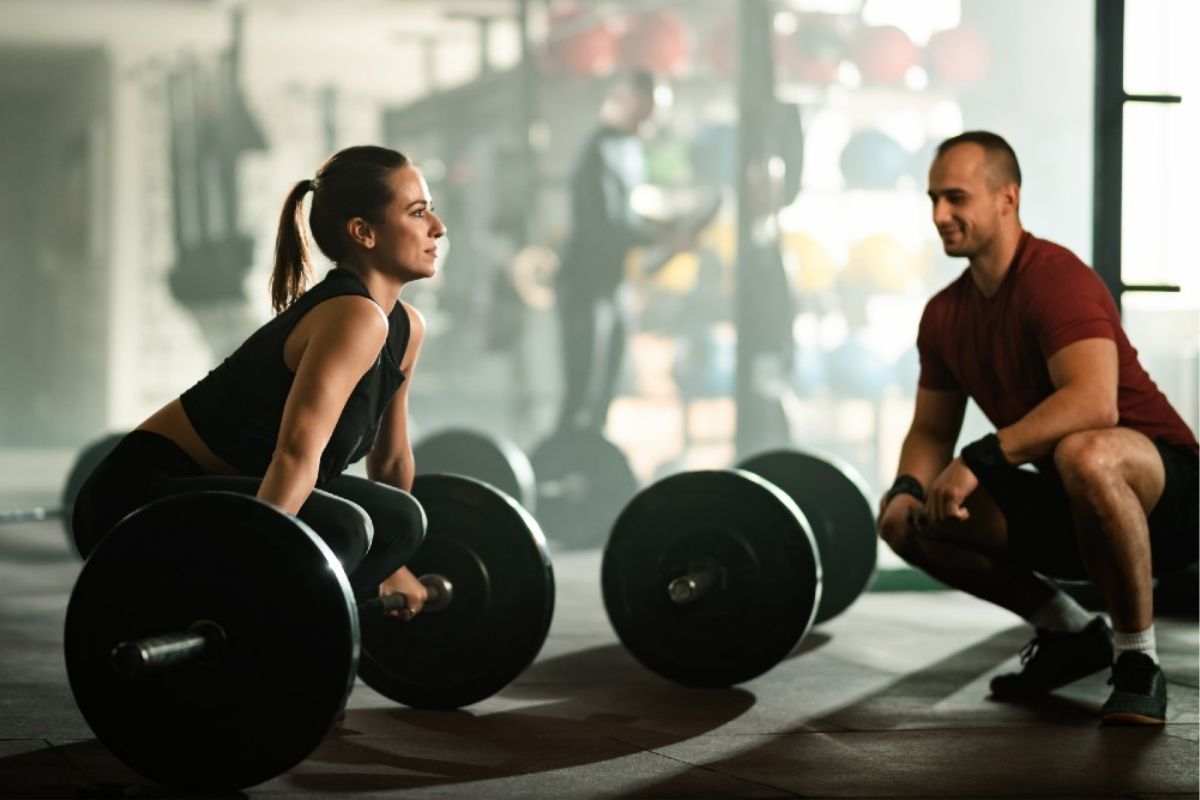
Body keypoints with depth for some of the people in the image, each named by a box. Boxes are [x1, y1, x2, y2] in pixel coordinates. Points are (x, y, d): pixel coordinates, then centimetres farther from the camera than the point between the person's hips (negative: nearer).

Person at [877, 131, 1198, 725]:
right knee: (907, 521, -3)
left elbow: (1094, 403, -36)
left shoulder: (1055, 278, -21)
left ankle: (1138, 664, -21)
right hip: (1064, 500, 8)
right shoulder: (944, 314, 5)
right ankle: (1070, 635, 13)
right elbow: (932, 430, 12)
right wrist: (906, 490, -10)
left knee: (1083, 455, -42)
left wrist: (980, 460, -37)